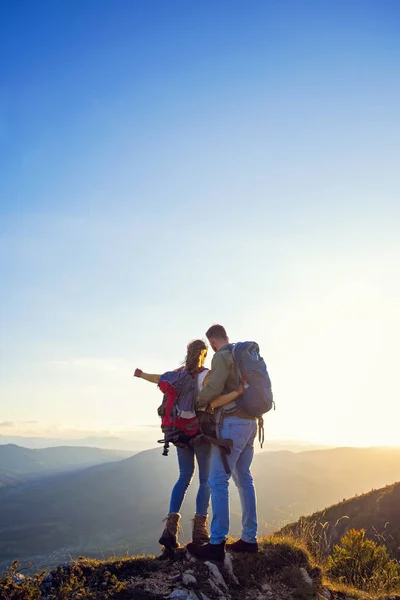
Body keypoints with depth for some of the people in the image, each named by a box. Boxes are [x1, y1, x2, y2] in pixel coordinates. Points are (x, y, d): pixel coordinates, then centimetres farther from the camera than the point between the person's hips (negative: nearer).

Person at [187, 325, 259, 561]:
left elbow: (213, 388, -19)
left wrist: (197, 402, -1)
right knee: (244, 478, 12)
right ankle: (249, 539, 15)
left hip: (233, 422, -9)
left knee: (218, 481, -7)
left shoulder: (222, 356, -8)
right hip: (250, 421, 9)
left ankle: (217, 544, -7)